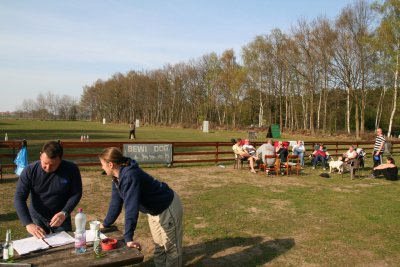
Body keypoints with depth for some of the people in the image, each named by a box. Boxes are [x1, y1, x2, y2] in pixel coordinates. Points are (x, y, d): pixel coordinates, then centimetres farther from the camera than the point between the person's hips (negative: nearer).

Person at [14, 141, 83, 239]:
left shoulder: (71, 169, -19)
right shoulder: (30, 170, -18)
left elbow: (76, 194, -10)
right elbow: (19, 198, -18)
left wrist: (64, 213, -24)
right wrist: (28, 223, -29)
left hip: (61, 217, 0)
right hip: (37, 218, 0)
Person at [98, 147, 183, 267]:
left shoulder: (130, 176, -35)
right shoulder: (118, 177, -6)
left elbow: (131, 208, -38)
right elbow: (116, 203, 5)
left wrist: (128, 238, -37)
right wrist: (105, 224, 12)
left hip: (168, 208, -9)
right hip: (154, 211, 9)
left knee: (171, 247, 6)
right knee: (159, 246, 19)